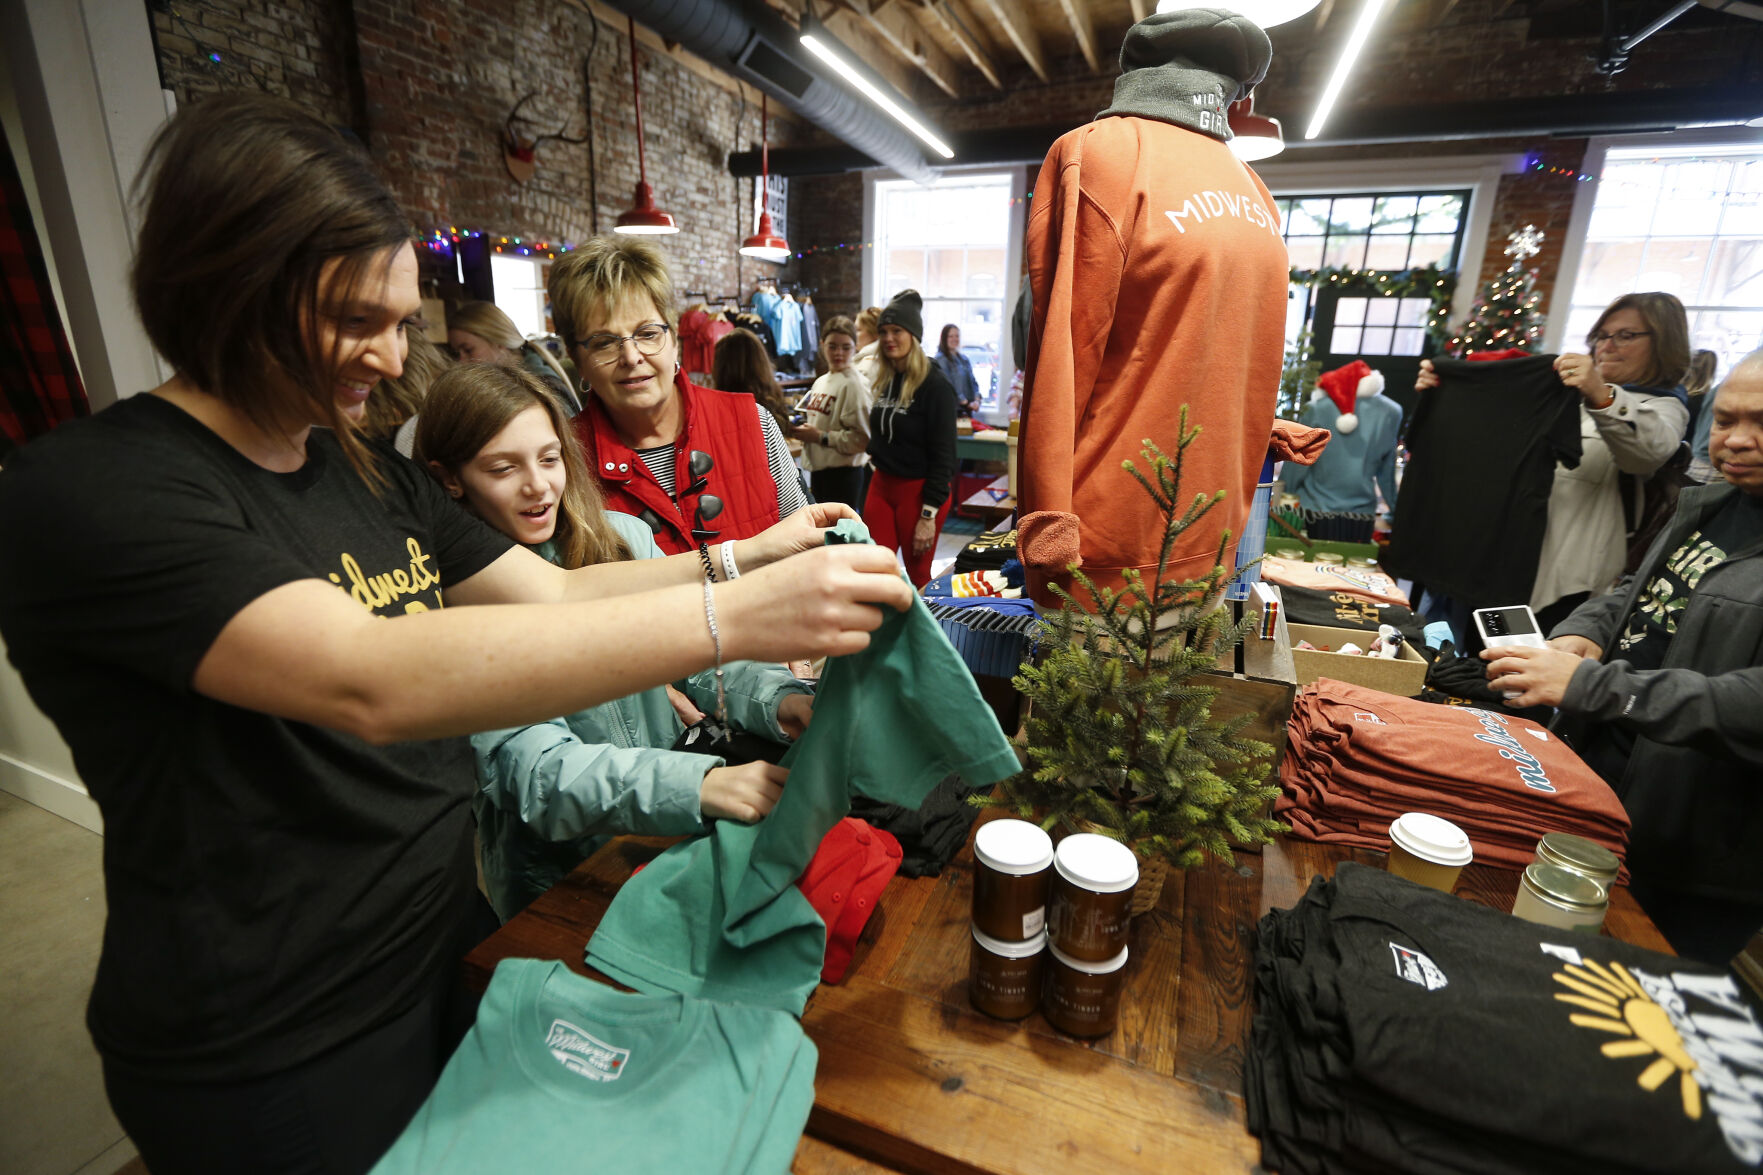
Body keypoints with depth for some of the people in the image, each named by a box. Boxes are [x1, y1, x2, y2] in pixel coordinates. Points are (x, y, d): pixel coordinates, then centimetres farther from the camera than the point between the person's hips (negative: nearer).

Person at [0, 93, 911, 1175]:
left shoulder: (372, 476, 3)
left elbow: (556, 594, 0)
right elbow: (374, 685, -37)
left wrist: (744, 554, -13)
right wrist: (731, 618, -41)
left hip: (440, 954, 6)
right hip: (269, 1051, -6)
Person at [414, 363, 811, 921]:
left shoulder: (622, 537, 3)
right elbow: (535, 770, -21)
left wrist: (775, 699, -23)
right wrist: (698, 785, -37)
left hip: (672, 836, 4)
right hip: (557, 884, -4)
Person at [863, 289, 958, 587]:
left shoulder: (935, 386, -12)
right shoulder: (884, 382, 9)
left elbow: (943, 455, -15)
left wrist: (928, 515, -18)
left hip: (920, 491, -6)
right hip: (881, 485, 6)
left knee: (918, 578, 6)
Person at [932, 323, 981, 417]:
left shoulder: (964, 359, 14)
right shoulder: (940, 359, -8)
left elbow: (973, 382, 15)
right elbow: (948, 385, -15)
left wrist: (976, 400, -4)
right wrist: (966, 403, -16)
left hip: (967, 409, 7)